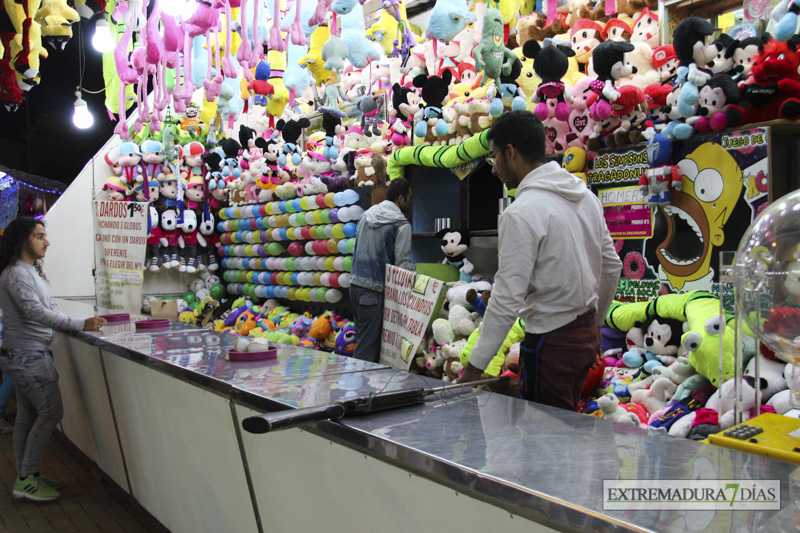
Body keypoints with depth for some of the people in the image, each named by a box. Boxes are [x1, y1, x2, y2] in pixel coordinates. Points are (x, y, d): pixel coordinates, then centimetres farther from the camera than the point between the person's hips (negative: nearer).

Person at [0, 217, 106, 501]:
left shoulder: (28, 271, 15)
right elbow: (36, 313, -27)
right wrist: (81, 324, -31)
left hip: (26, 355, 10)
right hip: (28, 357, -10)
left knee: (28, 416, 13)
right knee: (51, 412, -6)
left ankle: (26, 477, 22)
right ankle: (26, 480, 2)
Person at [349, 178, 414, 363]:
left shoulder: (366, 215, 13)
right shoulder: (402, 225, -10)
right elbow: (403, 264, -11)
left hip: (355, 283, 8)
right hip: (374, 289, -8)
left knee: (361, 337, 18)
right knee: (369, 343, -2)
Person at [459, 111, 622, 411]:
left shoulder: (522, 212, -19)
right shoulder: (586, 195, 7)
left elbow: (508, 299, -22)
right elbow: (611, 267, 15)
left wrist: (475, 365, -15)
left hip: (551, 341, -9)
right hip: (586, 335, 9)